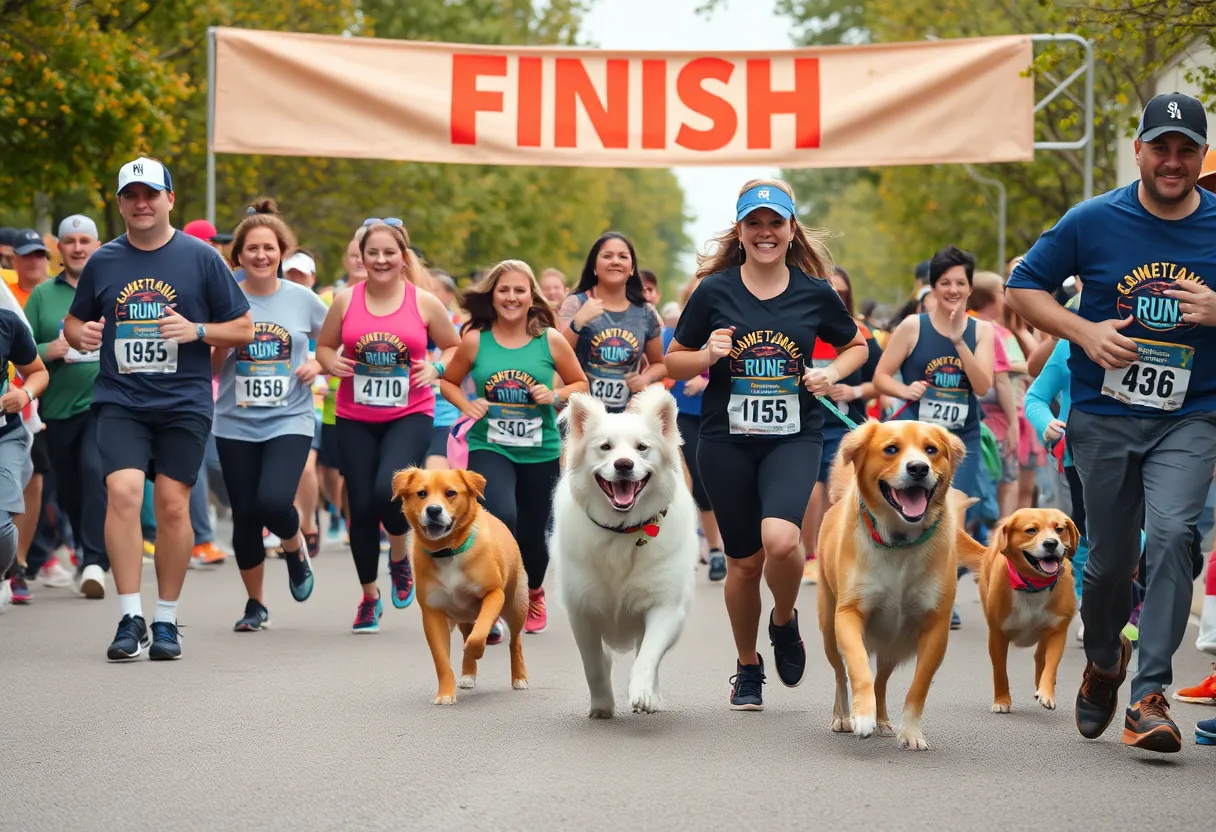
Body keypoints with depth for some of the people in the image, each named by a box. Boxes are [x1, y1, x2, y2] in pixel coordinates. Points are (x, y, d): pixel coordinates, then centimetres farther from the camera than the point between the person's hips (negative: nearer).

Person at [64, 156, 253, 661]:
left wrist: (196, 331, -11)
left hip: (184, 402, -1)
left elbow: (243, 329, 7)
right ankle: (130, 618, -11)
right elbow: (73, 321, 22)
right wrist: (81, 334, -2)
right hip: (120, 403, 1)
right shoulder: (102, 262, 10)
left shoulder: (201, 258, 4)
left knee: (172, 505, -2)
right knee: (123, 491, -17)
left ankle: (166, 620, 12)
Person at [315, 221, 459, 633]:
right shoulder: (346, 301, 2)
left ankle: (400, 555, 10)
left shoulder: (424, 302, -1)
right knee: (362, 506, 3)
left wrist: (435, 368, -9)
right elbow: (324, 346, 13)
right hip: (355, 419, 2)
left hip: (409, 416, -2)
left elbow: (454, 347, 10)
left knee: (389, 490, -24)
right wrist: (331, 363, -8)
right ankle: (369, 596, 23)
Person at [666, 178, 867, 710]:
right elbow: (673, 362, 7)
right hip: (727, 441, 1)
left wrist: (832, 373, -4)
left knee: (780, 538, -25)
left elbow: (857, 346, 16)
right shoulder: (714, 292, -2)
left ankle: (785, 621, 7)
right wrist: (707, 355, -14)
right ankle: (747, 667, 30)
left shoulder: (815, 293, 0)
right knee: (744, 560, 7)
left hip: (794, 437, -1)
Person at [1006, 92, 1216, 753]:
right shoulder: (1094, 221, -3)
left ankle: (1150, 697, -17)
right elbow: (1022, 288, 4)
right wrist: (1085, 332, -11)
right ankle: (1102, 661, 40)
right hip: (1104, 418, 1)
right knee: (1110, 559, 8)